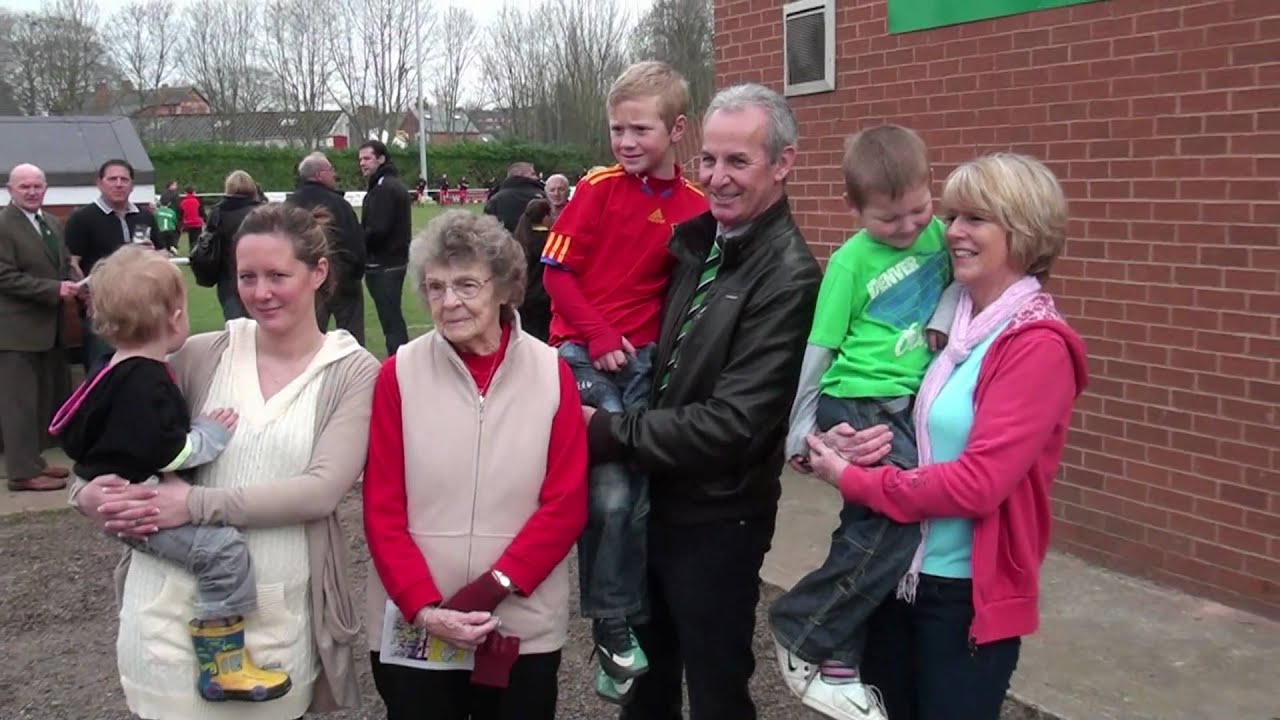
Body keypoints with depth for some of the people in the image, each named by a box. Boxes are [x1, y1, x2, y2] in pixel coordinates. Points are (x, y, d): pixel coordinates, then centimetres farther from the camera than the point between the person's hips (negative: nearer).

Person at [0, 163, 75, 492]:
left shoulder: (53, 223, 13)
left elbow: (63, 265, 19)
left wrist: (70, 286, -3)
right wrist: (54, 289, -21)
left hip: (48, 326, 9)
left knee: (42, 400, 15)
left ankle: (32, 460, 26)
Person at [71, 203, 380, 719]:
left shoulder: (354, 372, -3)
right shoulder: (202, 355, 3)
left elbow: (321, 490, -15)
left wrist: (196, 504, -21)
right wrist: (88, 491, -10)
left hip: (278, 614, -1)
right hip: (173, 603, 2)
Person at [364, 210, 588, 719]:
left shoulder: (552, 374, -3)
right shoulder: (398, 375, -4)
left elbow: (566, 504, -4)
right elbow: (382, 509, -3)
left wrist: (493, 588, -14)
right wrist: (423, 608, -14)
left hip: (525, 628, 1)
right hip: (413, 629, 0)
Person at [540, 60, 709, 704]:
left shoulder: (695, 205, 1)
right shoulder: (599, 187, -4)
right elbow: (556, 270, -5)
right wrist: (601, 337, -12)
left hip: (646, 358, 3)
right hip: (585, 353, -3)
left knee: (638, 498, 7)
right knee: (610, 494, -12)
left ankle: (626, 627, 23)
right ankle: (613, 628, 7)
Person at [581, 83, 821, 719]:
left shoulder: (788, 279, -21)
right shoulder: (695, 240, 3)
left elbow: (731, 423, -26)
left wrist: (607, 432, -19)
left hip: (719, 520, -7)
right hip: (656, 499, 7)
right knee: (648, 667, 24)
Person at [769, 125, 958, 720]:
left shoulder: (938, 234, 5)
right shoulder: (851, 262, -9)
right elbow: (818, 351, -5)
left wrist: (943, 321, 3)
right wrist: (800, 431, -2)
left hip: (909, 404, 6)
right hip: (857, 406, -6)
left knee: (869, 529, 10)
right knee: (897, 517, -18)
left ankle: (838, 657, 24)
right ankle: (803, 638, -3)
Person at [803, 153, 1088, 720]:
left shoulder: (1039, 347, -16)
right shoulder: (947, 322, 5)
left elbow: (978, 483, -23)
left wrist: (851, 478, -16)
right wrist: (847, 445, -10)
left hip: (969, 595, -7)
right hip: (896, 572, 7)